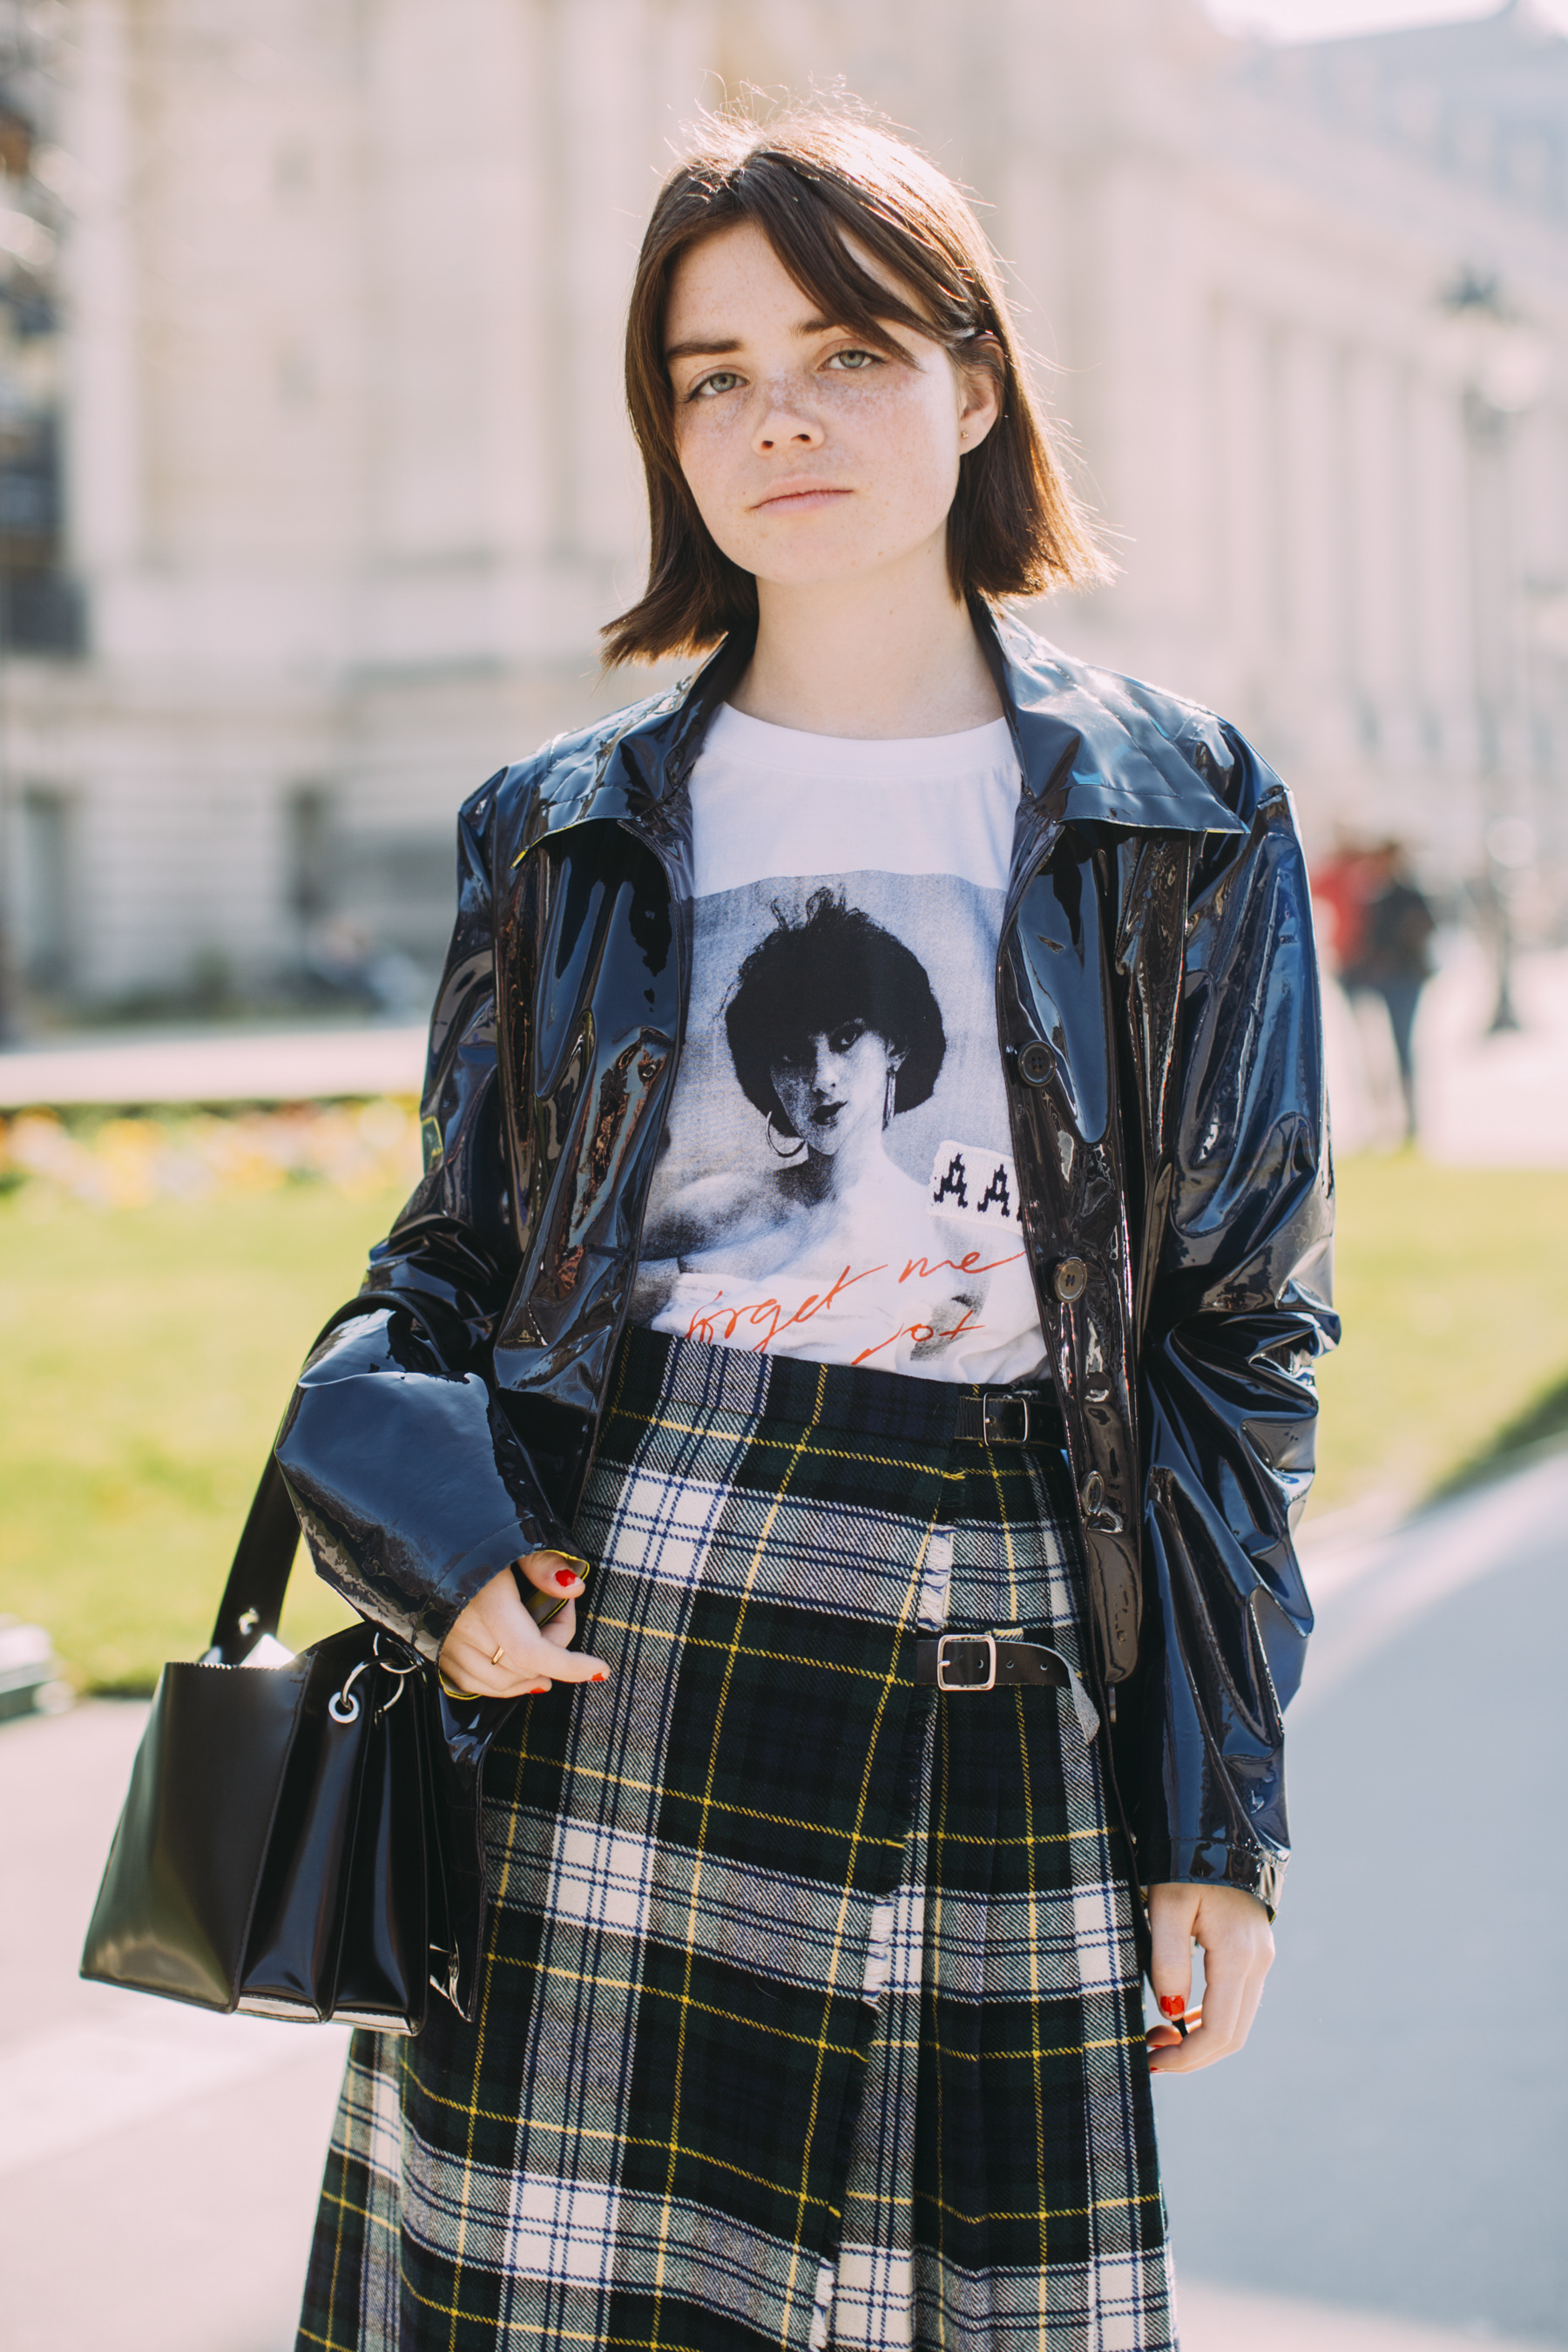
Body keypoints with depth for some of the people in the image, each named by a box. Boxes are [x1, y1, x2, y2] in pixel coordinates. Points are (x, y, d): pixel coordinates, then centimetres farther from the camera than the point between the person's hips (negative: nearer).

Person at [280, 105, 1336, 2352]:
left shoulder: (1189, 831, 7)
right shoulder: (567, 837, 9)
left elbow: (1243, 1336, 7)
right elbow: (452, 1263, 16)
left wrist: (1221, 1824, 4)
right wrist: (418, 1512, -6)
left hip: (994, 1727, 0)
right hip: (599, 1679, 1)